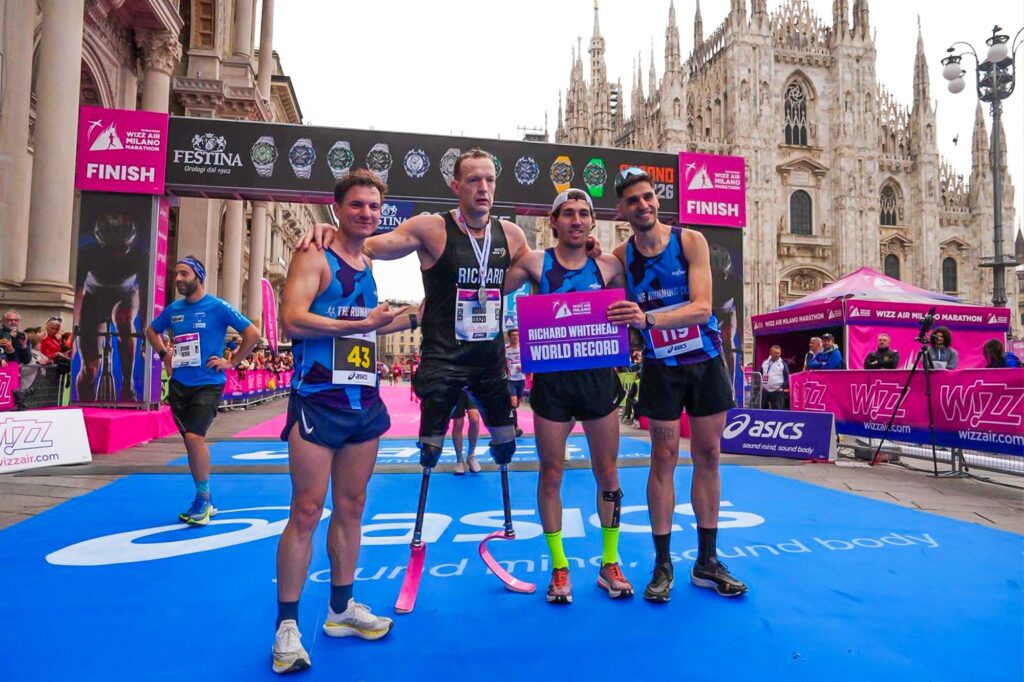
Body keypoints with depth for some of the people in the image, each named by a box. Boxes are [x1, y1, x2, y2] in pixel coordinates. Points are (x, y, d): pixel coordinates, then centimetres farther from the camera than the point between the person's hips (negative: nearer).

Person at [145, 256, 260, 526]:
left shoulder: (218, 307, -9)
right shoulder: (173, 309, 7)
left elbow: (253, 333, -11)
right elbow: (151, 330, 27)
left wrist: (231, 362, -11)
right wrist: (164, 354, 12)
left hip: (208, 384, -6)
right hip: (179, 385, 6)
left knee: (194, 437, -20)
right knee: (191, 442, 10)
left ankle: (202, 498, -1)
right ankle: (205, 502, 24)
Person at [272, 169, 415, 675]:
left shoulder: (371, 267, 15)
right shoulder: (315, 257, -6)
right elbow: (294, 321, -20)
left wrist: (411, 317, 19)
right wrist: (363, 323, -18)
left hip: (365, 403, 7)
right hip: (318, 402, -7)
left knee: (351, 509, 13)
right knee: (307, 513, -3)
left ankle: (341, 609, 27)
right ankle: (287, 625, 10)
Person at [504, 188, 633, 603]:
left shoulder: (608, 266, 5)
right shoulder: (535, 263, -1)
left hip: (599, 376, 2)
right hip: (552, 379, -1)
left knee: (607, 473, 8)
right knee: (551, 474, 6)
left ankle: (610, 563, 26)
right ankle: (559, 567, 22)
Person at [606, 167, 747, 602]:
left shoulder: (690, 240, -11)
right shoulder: (620, 256, -6)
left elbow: (702, 307, -23)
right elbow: (613, 317, 0)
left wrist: (647, 318, -37)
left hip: (707, 360, 0)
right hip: (661, 366, 0)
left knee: (708, 456, 6)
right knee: (663, 459, 0)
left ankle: (707, 562, 19)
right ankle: (662, 565, 11)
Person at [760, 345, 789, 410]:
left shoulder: (783, 364, -1)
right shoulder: (765, 362, 10)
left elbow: (787, 378, -1)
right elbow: (760, 374, 19)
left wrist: (782, 387, -11)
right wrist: (760, 384, 7)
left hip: (777, 392, -4)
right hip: (765, 391, 4)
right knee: (763, 409, 9)